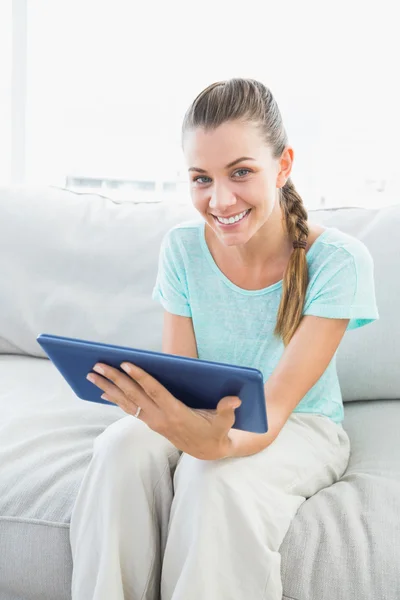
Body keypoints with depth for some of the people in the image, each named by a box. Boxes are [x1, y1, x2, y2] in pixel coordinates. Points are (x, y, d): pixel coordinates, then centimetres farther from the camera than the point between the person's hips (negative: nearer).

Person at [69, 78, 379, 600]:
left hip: (302, 427, -2)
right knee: (124, 450, -29)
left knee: (214, 477, -34)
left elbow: (275, 407, -26)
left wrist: (219, 443, -49)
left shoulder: (338, 260, -21)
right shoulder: (183, 249, -9)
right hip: (201, 418, 3)